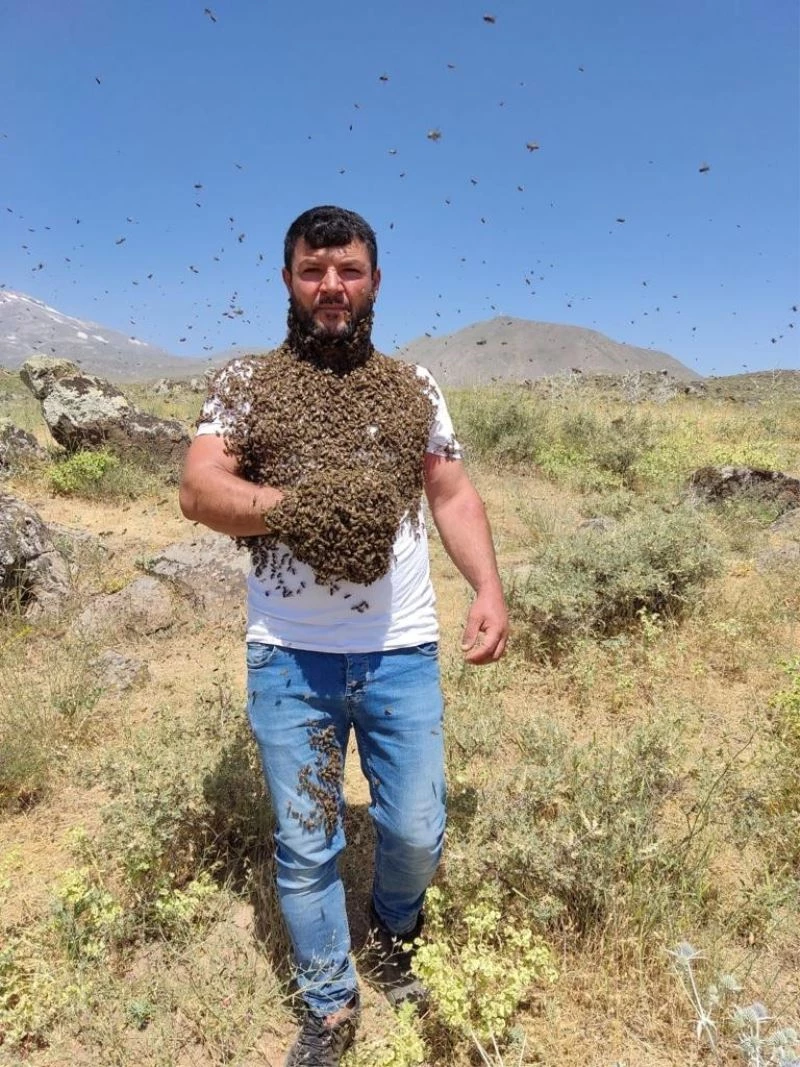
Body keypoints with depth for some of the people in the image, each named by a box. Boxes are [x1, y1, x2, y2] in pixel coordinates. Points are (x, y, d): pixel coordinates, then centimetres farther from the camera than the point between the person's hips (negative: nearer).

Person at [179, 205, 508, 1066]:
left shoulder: (413, 387, 10)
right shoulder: (245, 382, 3)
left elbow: (454, 496, 9)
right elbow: (198, 489, -8)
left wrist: (489, 588, -6)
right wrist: (299, 505, -26)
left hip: (403, 654, 2)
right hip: (290, 660, -1)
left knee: (417, 833, 12)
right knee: (305, 848, 12)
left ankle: (394, 935, 48)